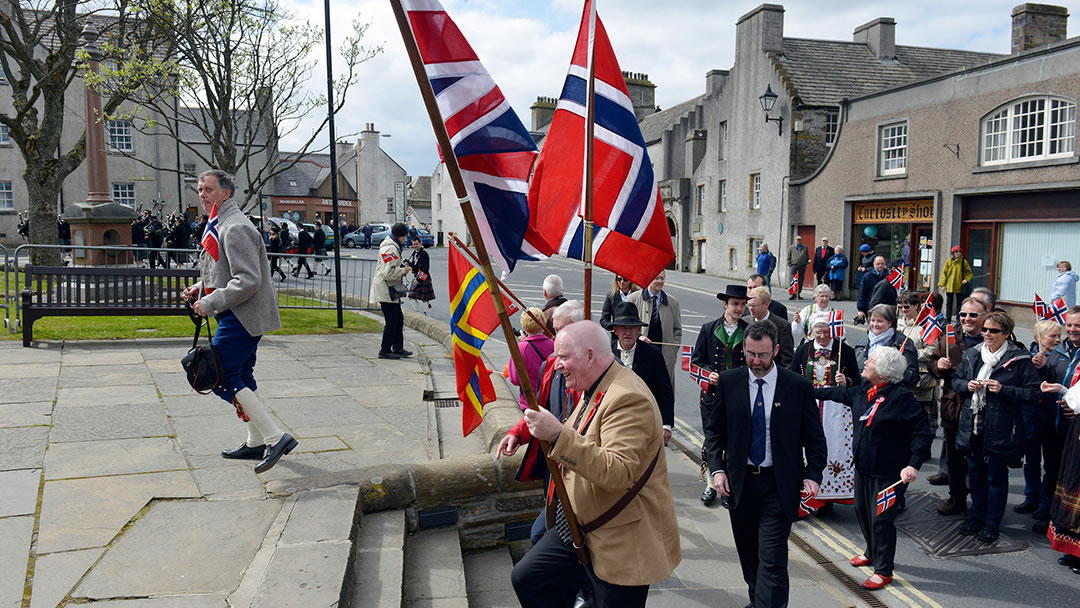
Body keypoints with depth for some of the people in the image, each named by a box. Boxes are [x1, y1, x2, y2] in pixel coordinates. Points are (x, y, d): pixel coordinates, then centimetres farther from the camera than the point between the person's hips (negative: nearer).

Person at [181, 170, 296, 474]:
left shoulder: (235, 228, -17)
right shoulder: (221, 225, 17)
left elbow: (248, 281, -25)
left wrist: (210, 303, -21)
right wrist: (201, 287, 12)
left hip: (241, 317, -11)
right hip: (242, 316, 11)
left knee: (223, 378, -11)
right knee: (241, 377, 16)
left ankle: (276, 437, -11)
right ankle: (256, 443, 27)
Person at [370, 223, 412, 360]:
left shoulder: (393, 246, 14)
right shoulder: (391, 248, -20)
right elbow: (388, 273, -26)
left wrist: (402, 266, 13)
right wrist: (403, 271, -14)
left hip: (391, 290, 11)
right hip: (386, 291, -11)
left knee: (398, 319, 15)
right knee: (392, 321, -5)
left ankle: (398, 348, 24)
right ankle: (385, 351, 4)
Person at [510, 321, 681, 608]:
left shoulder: (629, 399, -25)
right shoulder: (592, 390, 7)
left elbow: (619, 472, -35)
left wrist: (559, 435, -39)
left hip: (620, 540, -9)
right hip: (579, 527, 9)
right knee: (525, 577, 9)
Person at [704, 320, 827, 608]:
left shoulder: (798, 386, -6)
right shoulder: (728, 382, -2)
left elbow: (815, 438, 1)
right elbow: (714, 430, 6)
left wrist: (813, 475, -11)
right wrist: (717, 468, -6)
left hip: (779, 485, -3)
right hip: (739, 481, 3)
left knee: (772, 558, -8)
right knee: (748, 552, 18)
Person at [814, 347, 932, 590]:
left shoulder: (901, 397, -21)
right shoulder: (863, 390, 1)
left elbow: (922, 432, -21)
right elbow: (841, 393, 22)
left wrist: (914, 465, -29)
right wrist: (811, 391, 27)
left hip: (888, 471, -8)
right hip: (863, 465, 8)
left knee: (881, 519, -1)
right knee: (862, 511, 20)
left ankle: (883, 570, 15)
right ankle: (872, 553, 43)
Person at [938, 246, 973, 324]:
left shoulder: (964, 262, 4)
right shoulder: (948, 262, 3)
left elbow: (969, 273, 8)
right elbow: (944, 273, 4)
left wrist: (966, 279, -11)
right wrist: (942, 284, -3)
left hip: (960, 286, 0)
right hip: (949, 286, 0)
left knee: (959, 303, 4)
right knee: (949, 303, 6)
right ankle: (948, 318, 12)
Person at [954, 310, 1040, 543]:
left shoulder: (1020, 359, -9)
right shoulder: (972, 354, 6)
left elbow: (1033, 392, -9)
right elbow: (956, 380, 16)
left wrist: (1003, 390, -19)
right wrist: (967, 385, -5)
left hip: (1000, 427, -5)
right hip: (972, 425, 5)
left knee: (996, 476, 7)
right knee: (975, 472, 16)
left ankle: (992, 523, 21)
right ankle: (977, 514, 33)